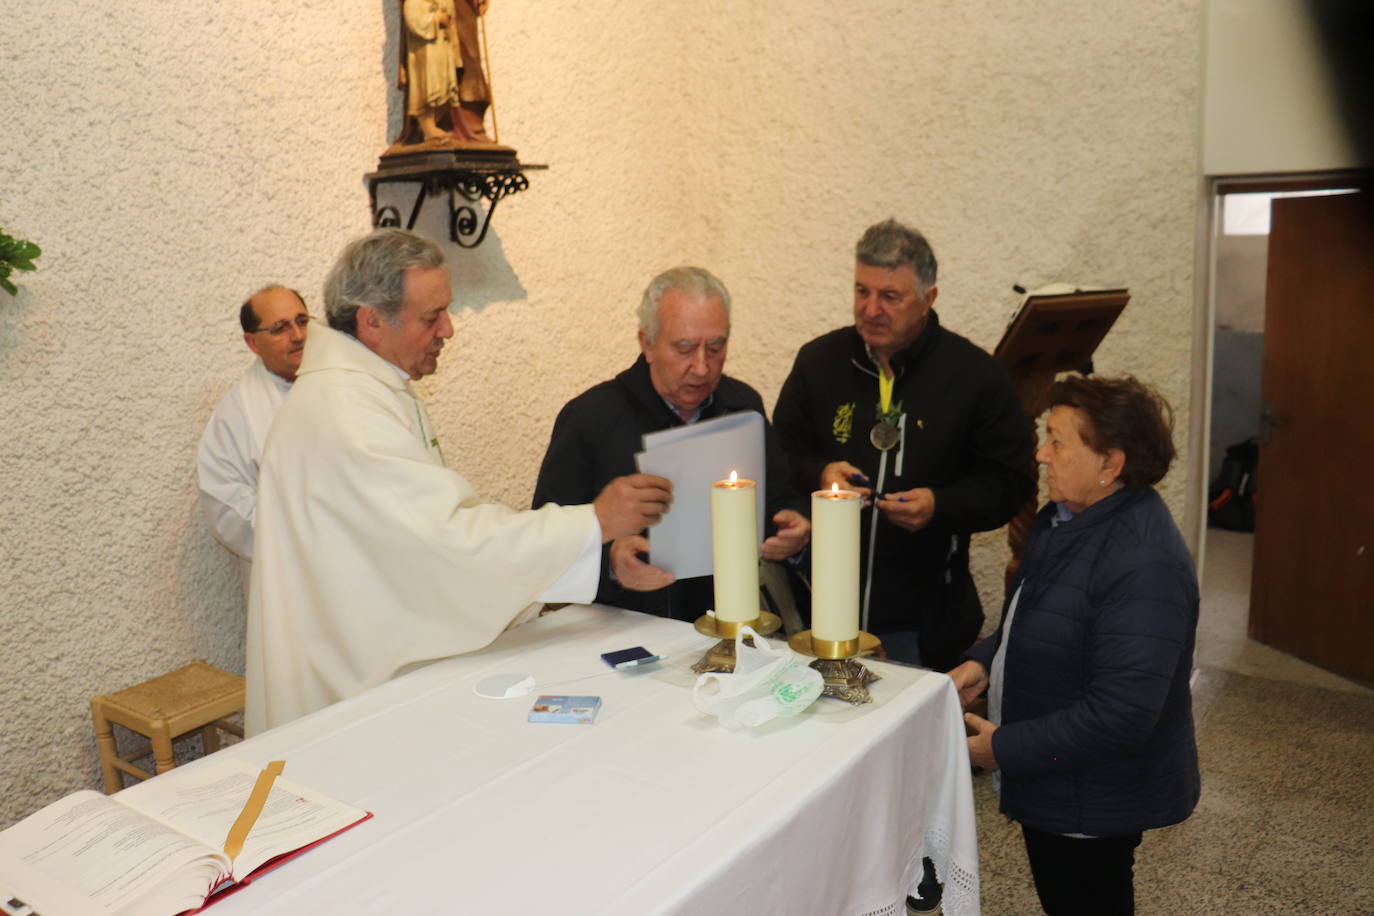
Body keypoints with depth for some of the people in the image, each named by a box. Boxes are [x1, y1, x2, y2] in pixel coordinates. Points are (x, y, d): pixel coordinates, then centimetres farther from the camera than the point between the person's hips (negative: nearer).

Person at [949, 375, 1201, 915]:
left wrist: (1006, 748, -24)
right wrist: (986, 661, -1)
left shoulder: (1143, 566, -32)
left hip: (1093, 805, -9)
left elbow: (1122, 714, -33)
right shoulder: (1066, 516, 0)